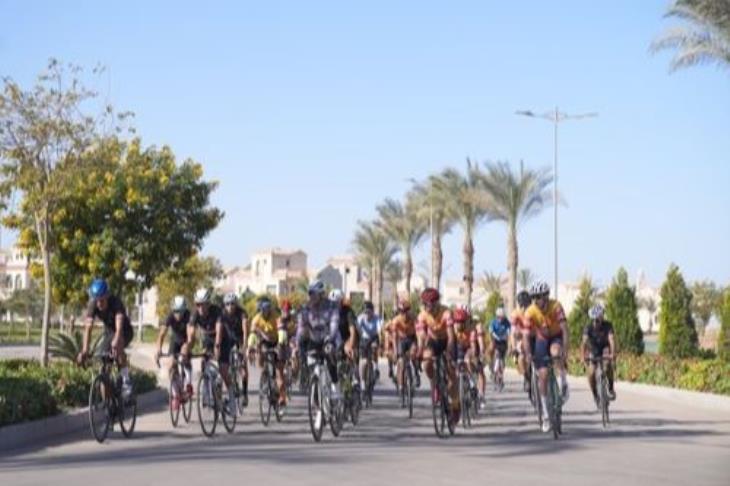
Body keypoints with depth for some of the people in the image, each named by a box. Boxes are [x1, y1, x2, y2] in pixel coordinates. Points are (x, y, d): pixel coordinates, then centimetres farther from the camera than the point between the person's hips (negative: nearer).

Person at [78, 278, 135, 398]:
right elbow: (88, 327, -30)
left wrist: (115, 342, -64)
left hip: (125, 331, -4)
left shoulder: (116, 302, -33)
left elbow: (119, 326, -46)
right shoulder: (92, 305, -22)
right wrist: (84, 350, -42)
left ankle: (126, 380, -24)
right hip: (109, 332, 4)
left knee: (118, 344, -37)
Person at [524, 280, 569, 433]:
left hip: (556, 337, -2)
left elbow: (564, 328, -32)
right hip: (542, 339, 2)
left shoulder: (556, 306, -27)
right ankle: (545, 415, 0)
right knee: (542, 374, -7)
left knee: (555, 352, -38)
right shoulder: (530, 312, -22)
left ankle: (564, 383, -14)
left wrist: (565, 347, -42)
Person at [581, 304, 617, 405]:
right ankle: (595, 395, 5)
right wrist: (583, 355, -52)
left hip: (605, 348, -1)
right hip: (593, 350, 1)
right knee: (591, 373, -18)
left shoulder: (608, 326, -26)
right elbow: (584, 342, -36)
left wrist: (613, 354, -56)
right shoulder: (588, 328, -24)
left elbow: (612, 340, -39)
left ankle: (611, 389, -13)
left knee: (608, 364, -32)